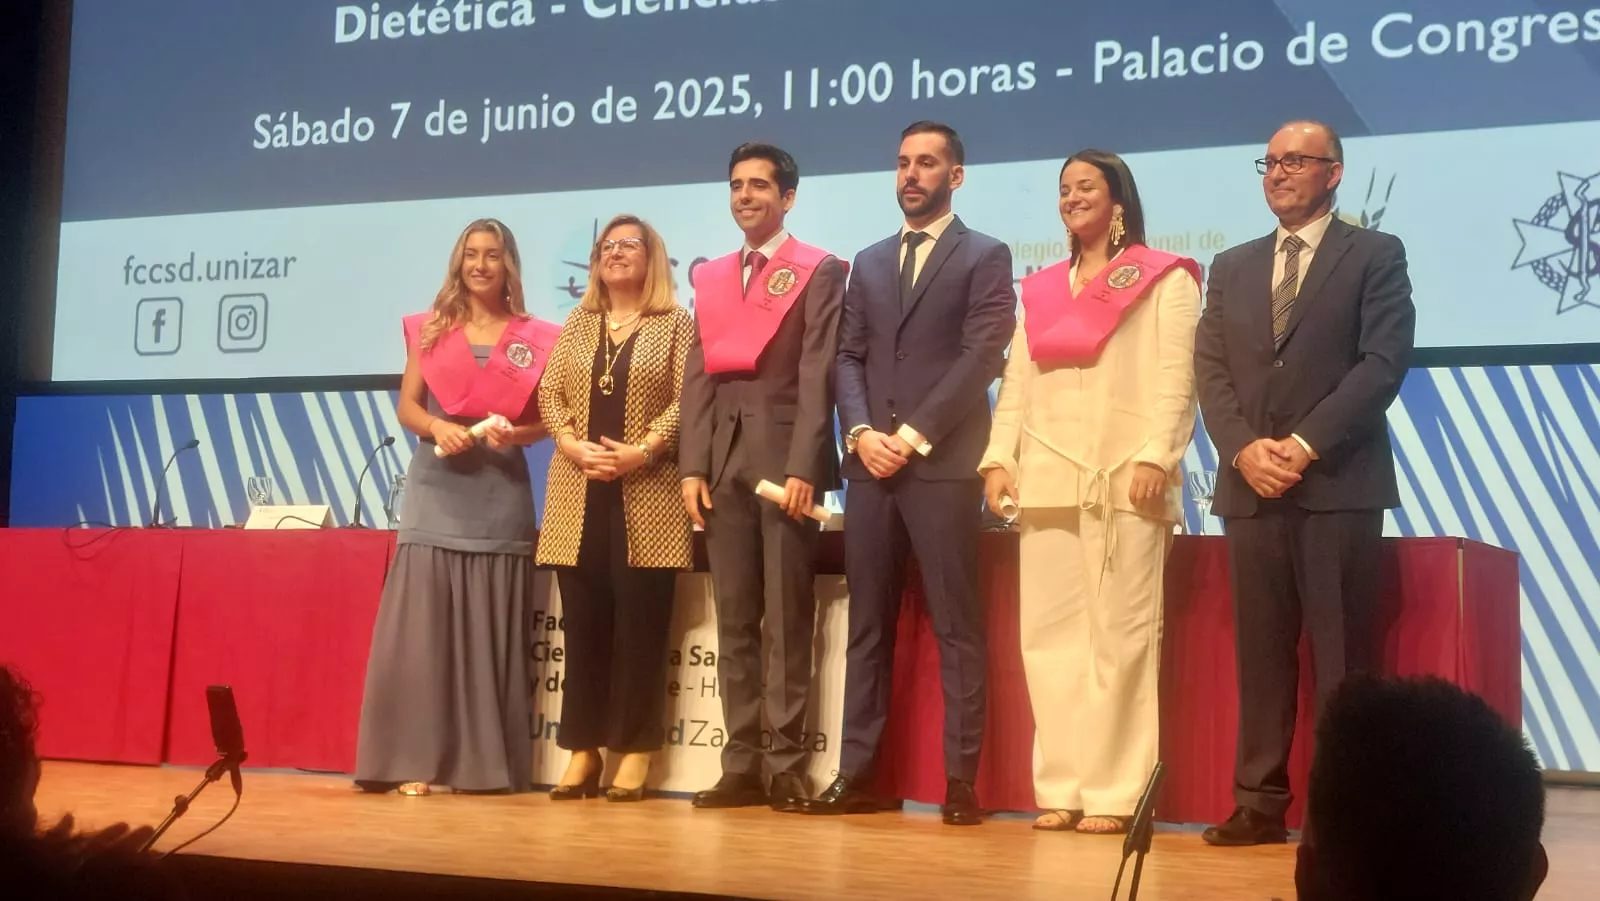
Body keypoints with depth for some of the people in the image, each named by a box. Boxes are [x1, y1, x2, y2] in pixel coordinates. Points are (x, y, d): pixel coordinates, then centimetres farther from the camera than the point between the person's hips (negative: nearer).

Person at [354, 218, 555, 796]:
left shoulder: (533, 338, 8)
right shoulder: (430, 329, 10)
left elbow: (548, 418, 7)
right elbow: (407, 406, 7)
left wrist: (516, 433, -13)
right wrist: (437, 426, -13)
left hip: (501, 494, 0)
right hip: (437, 490, 0)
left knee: (490, 628, -1)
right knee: (420, 624, -6)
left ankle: (488, 762, 3)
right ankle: (413, 760, -4)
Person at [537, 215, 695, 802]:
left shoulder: (676, 324, 4)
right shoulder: (576, 324, 16)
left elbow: (687, 401, -6)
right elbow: (550, 395, 9)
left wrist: (641, 451, -17)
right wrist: (573, 445, -8)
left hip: (647, 497, -3)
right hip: (579, 495, 4)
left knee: (640, 625, -2)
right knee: (583, 624, 4)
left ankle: (635, 752, 4)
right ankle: (583, 749, 10)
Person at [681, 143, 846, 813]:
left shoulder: (819, 271, 1)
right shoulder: (711, 277, 18)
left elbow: (817, 375, -7)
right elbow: (698, 376, 13)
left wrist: (803, 467, -16)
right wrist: (692, 465, 3)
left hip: (786, 456, -5)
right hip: (723, 460, 5)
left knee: (788, 619, -3)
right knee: (733, 620, 5)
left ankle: (786, 765, 0)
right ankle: (741, 765, 9)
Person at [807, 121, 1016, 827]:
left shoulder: (985, 257, 4)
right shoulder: (869, 263, 20)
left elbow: (981, 357, -7)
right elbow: (848, 358, 14)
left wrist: (914, 435, -12)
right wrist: (862, 432, -4)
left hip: (944, 464, -5)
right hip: (870, 464, 5)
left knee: (957, 628, -4)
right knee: (868, 626, 5)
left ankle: (961, 780, -1)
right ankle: (857, 774, 9)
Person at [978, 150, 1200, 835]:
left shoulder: (1164, 280, 5)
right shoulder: (1041, 289, 21)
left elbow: (1175, 381, -4)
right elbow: (1016, 385, 17)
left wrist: (1155, 459, -16)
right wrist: (999, 458, 5)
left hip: (1124, 482, -5)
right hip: (1047, 481, 5)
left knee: (1120, 636, -5)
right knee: (1048, 636, 2)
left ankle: (1114, 794, -1)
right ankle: (1061, 789, 7)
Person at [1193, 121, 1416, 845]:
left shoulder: (1375, 255, 5)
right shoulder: (1232, 267, 19)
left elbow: (1383, 362, -6)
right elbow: (1210, 371, 11)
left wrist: (1304, 444, -13)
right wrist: (1244, 449, -6)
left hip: (1338, 485, -4)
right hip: (1251, 487, 4)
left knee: (1343, 656, -3)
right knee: (1260, 655, 4)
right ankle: (1260, 804, 8)